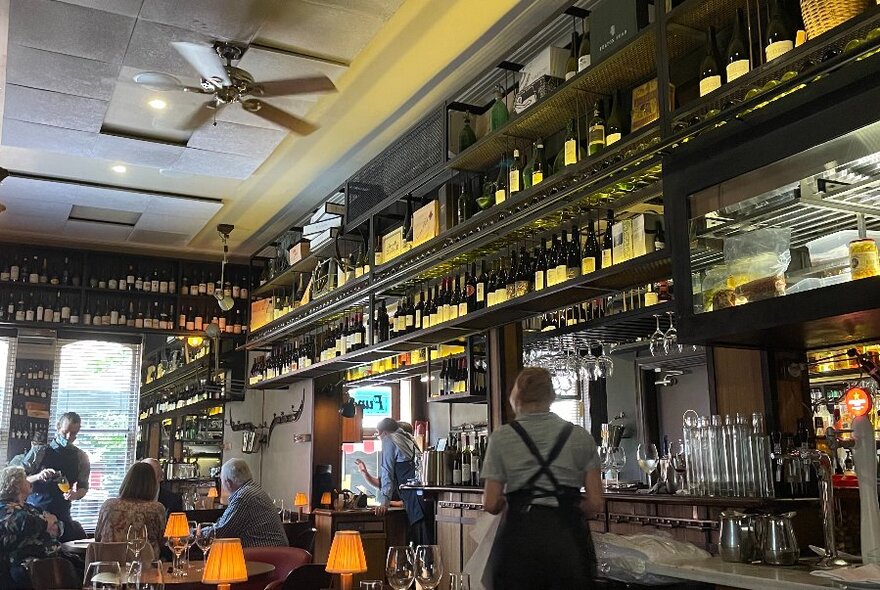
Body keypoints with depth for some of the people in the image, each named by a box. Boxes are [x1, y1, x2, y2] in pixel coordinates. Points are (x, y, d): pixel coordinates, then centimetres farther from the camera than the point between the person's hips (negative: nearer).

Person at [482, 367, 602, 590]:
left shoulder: (501, 437, 2)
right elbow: (595, 503, 2)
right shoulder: (580, 436, 6)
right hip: (568, 539, 1)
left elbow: (491, 504, 0)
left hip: (519, 540, -1)